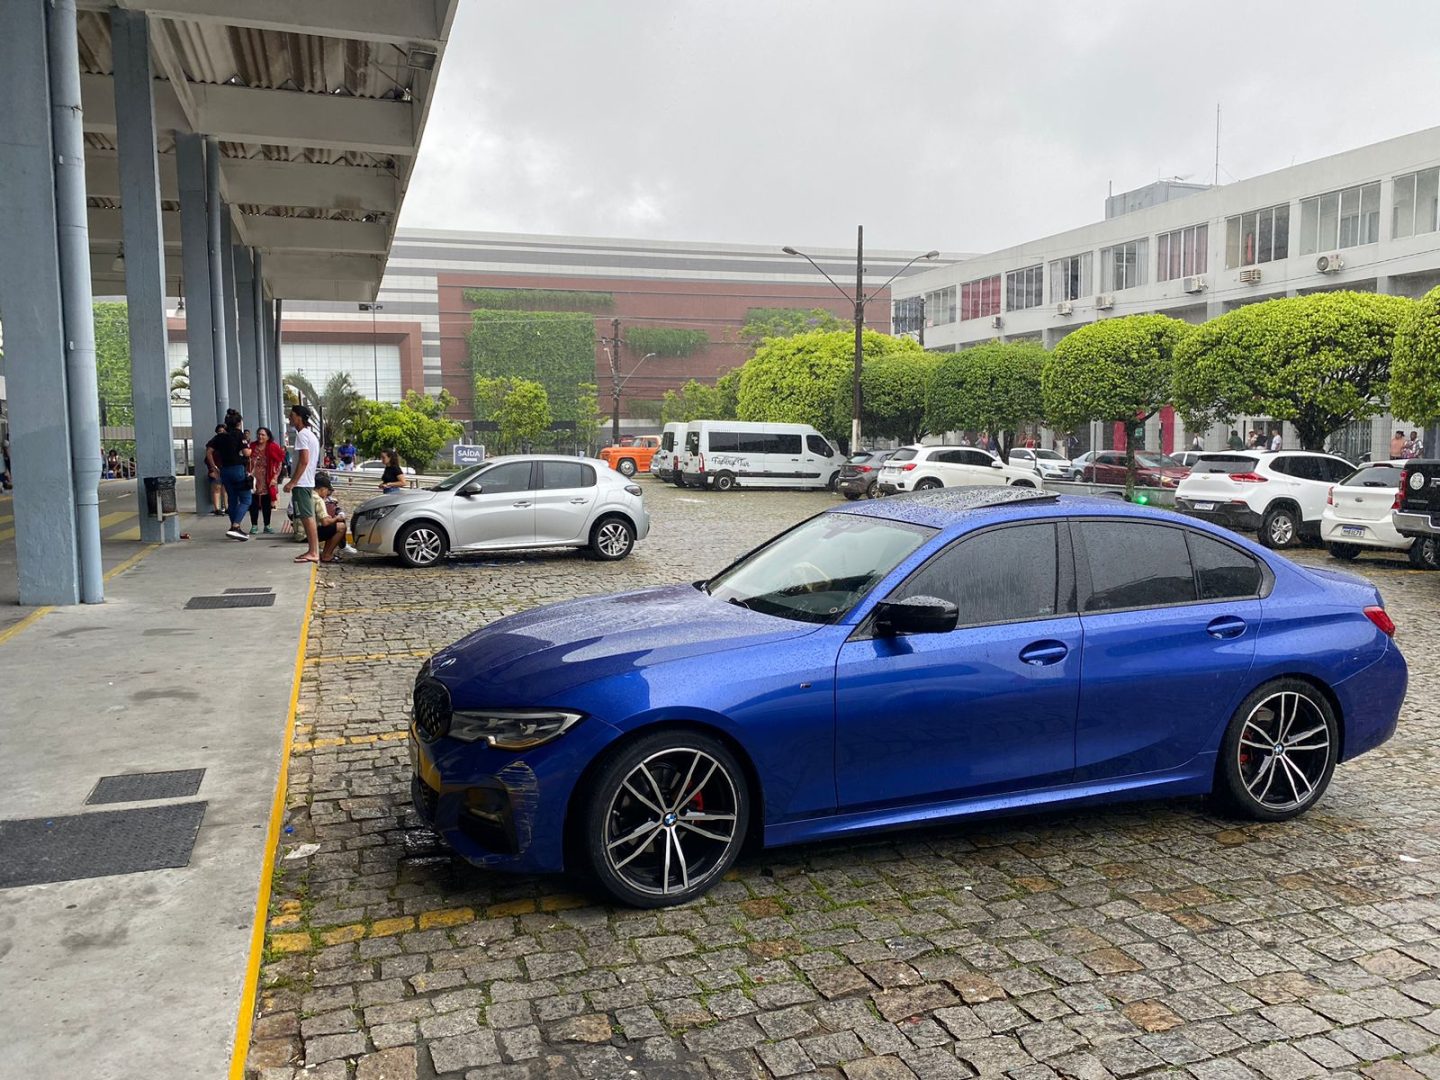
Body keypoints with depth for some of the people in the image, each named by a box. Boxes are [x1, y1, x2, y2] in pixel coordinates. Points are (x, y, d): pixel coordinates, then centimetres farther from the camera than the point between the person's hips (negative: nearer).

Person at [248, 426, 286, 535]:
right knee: (254, 503, -1)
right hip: (254, 480, 1)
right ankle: (254, 526, 5)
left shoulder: (273, 448, -4)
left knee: (267, 504, 5)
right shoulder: (252, 447, 2)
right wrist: (248, 475, -1)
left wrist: (274, 478, -8)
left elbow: (279, 463, -2)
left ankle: (267, 526, 14)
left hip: (267, 481, -1)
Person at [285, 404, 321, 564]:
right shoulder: (310, 434, 17)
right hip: (307, 482, 10)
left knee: (307, 517, -8)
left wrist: (292, 482, -20)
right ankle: (313, 550, 14)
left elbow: (304, 461, -21)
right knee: (307, 517, 11)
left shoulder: (302, 435, -13)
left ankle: (313, 552, -7)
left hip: (301, 483, -10)